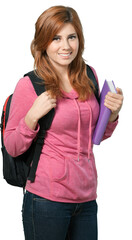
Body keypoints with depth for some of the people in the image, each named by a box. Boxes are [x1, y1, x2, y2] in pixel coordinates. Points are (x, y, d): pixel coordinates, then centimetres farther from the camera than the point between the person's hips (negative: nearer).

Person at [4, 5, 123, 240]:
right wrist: (33, 116, -19)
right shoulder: (29, 85, -8)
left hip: (86, 198, 5)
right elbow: (12, 147, -4)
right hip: (47, 200, -5)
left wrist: (113, 113, 0)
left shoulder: (89, 76, 6)